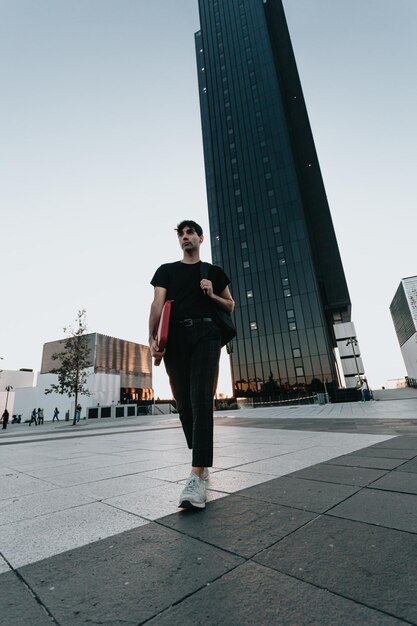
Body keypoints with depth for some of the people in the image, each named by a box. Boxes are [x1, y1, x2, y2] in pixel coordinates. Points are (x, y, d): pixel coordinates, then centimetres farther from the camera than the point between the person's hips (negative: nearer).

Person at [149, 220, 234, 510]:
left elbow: (231, 306, 20)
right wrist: (153, 338, -9)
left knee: (201, 400, -16)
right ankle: (203, 463, 21)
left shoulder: (214, 272, 19)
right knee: (184, 403, 4)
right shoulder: (166, 270, 19)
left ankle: (197, 477, -18)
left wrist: (212, 295, -1)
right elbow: (158, 304, 5)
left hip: (205, 334, -1)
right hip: (175, 338, 2)